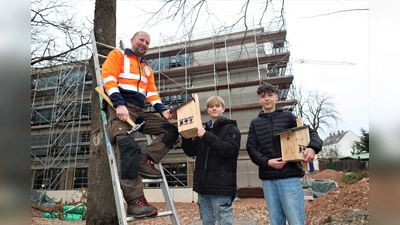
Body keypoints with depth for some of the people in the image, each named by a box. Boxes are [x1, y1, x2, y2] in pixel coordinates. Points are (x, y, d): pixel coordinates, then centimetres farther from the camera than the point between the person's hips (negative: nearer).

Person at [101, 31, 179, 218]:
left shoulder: (147, 69, 30)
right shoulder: (117, 55, 12)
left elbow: (152, 93, 18)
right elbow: (108, 79, -4)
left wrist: (162, 110, -2)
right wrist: (119, 104, -19)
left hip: (140, 111, 7)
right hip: (119, 108, -7)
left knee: (171, 130, -6)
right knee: (128, 145, -29)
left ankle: (145, 159, -18)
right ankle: (135, 200, -30)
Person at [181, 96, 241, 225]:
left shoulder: (231, 128, -1)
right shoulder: (204, 129, 15)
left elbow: (230, 150, -18)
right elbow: (191, 152, 12)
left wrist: (207, 137, -23)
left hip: (221, 184, -6)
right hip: (203, 184, 6)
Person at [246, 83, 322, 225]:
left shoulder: (288, 116, 7)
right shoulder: (255, 123, 11)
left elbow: (310, 132, 5)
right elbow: (251, 148, 4)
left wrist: (312, 148, -17)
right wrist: (267, 162, -13)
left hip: (290, 176, -2)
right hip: (268, 179, 2)